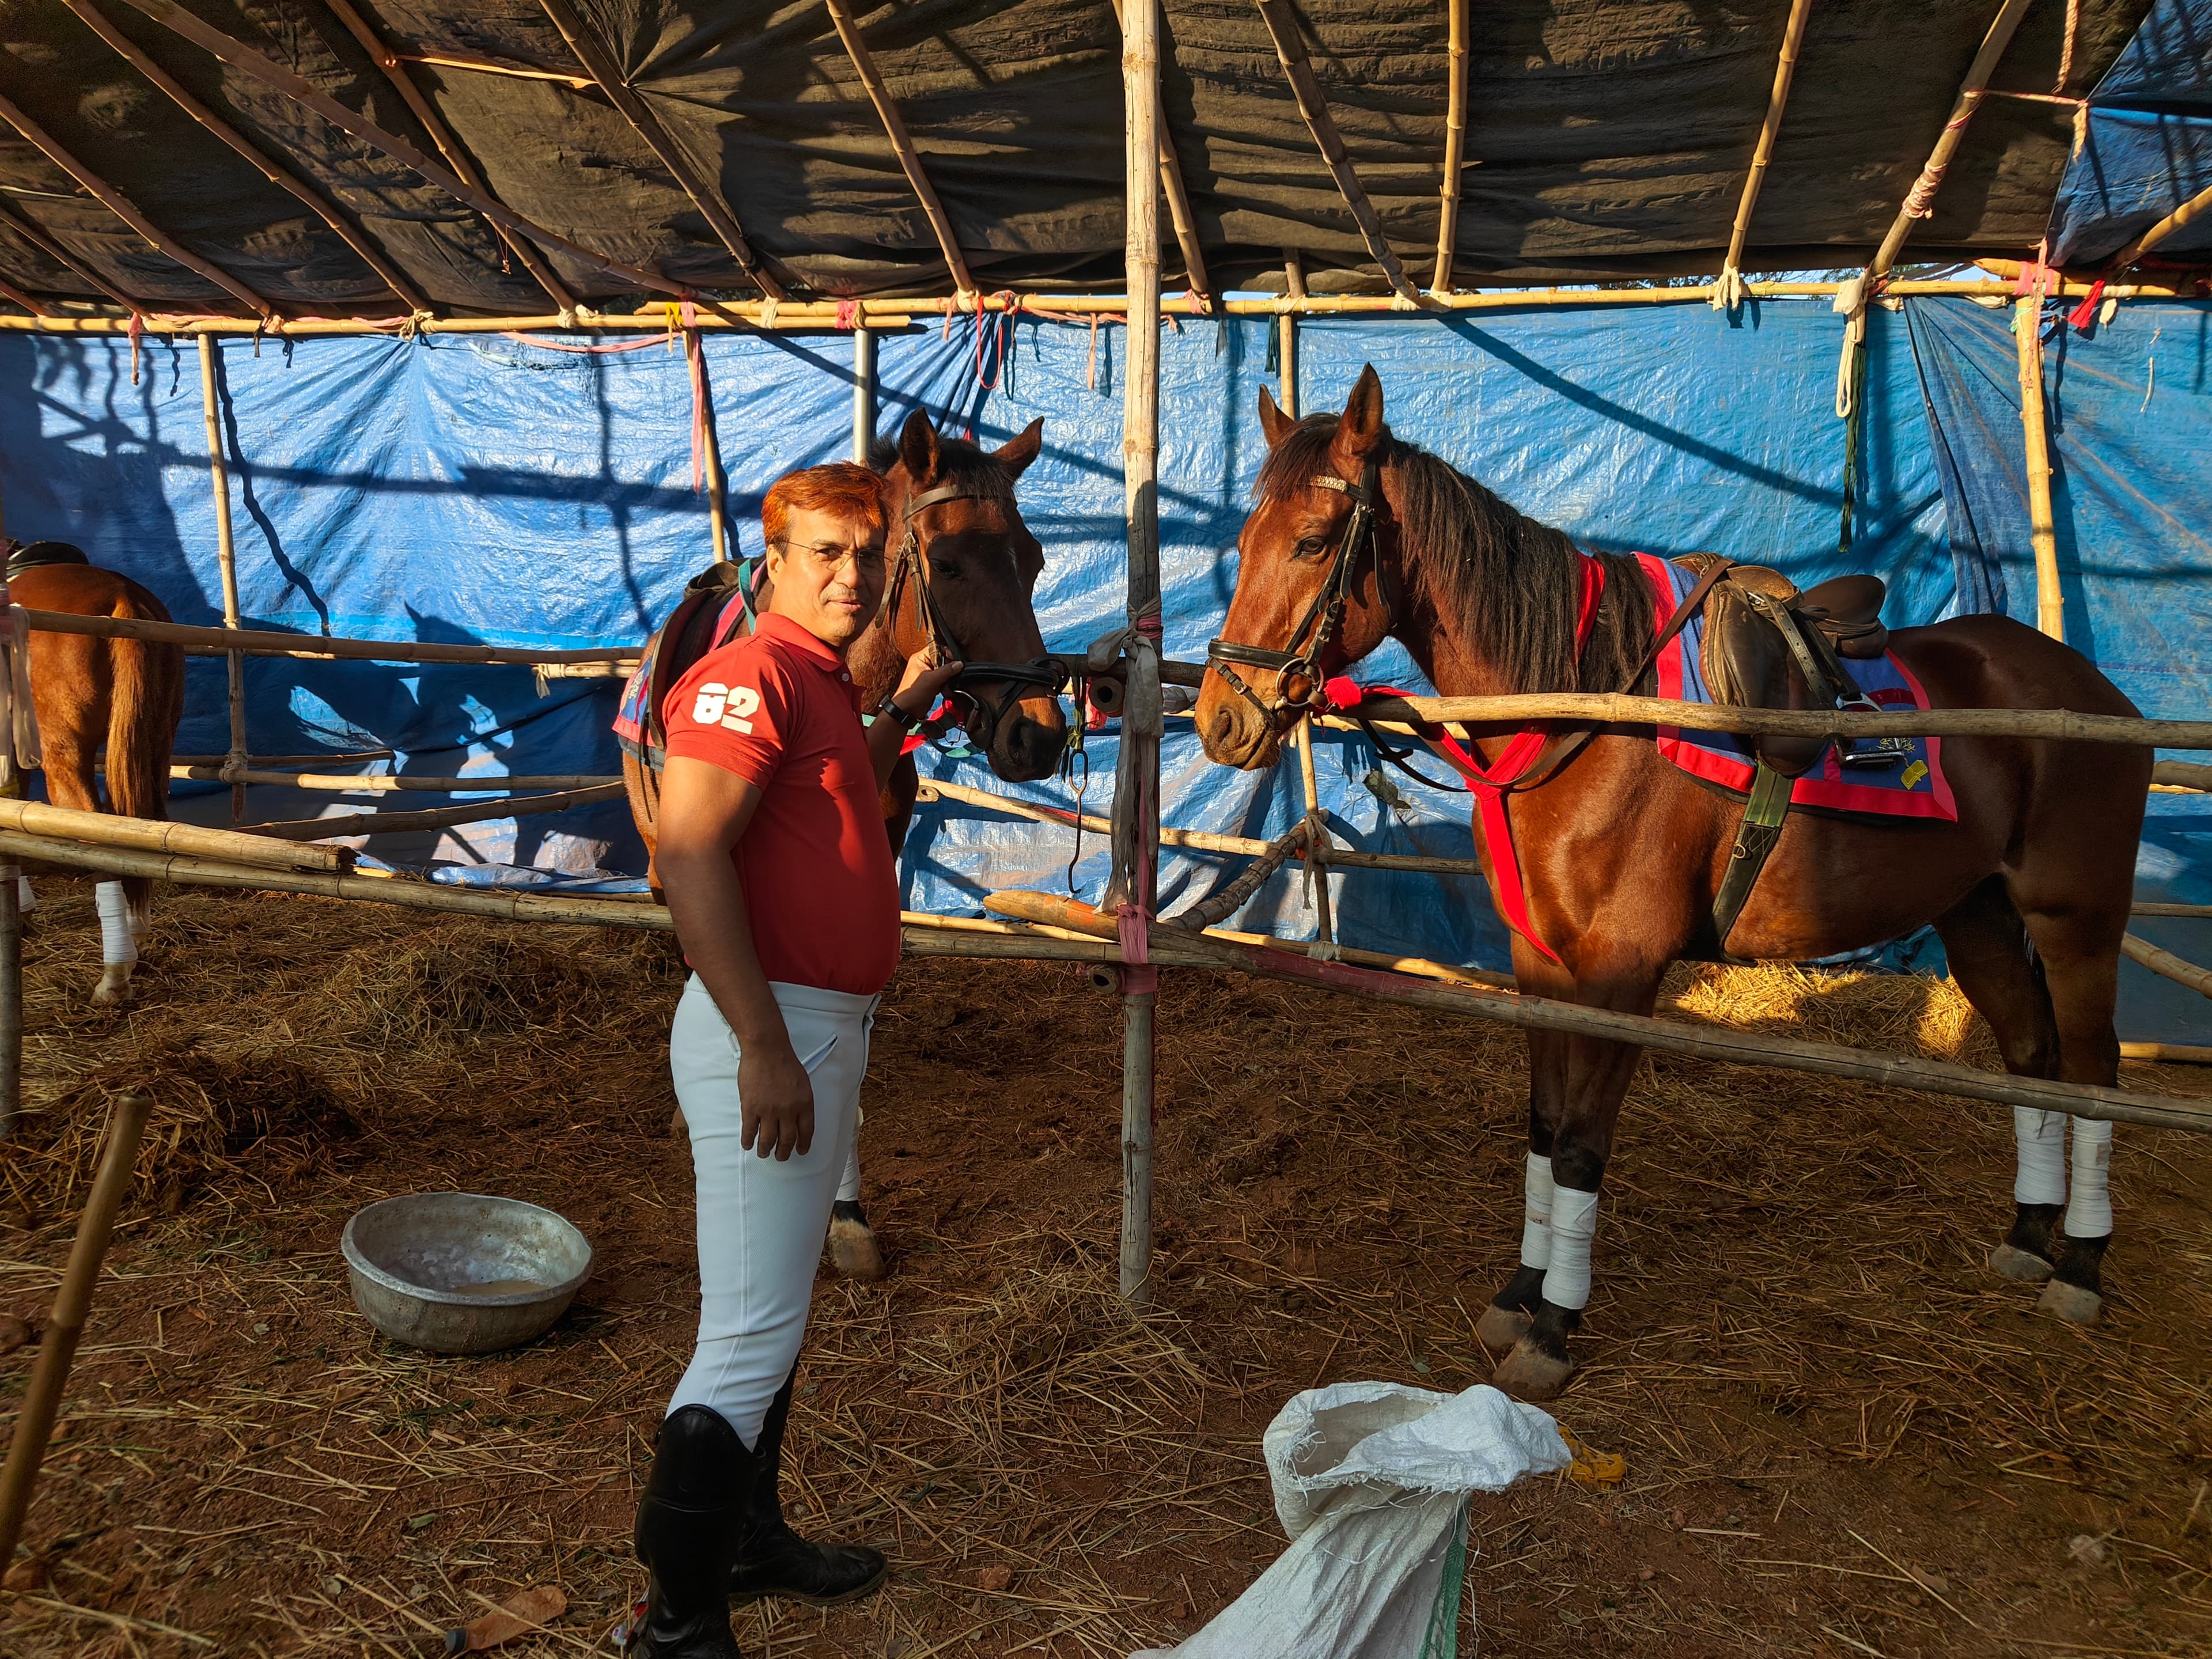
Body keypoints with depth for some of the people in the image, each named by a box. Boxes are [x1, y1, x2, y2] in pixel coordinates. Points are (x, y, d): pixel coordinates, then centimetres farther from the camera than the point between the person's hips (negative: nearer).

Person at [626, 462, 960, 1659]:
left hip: (827, 1025, 10)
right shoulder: (754, 674, -16)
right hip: (773, 1030, -10)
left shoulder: (826, 686, 14)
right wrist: (764, 1049, -28)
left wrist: (902, 714, 29)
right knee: (752, 1336, -4)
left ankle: (749, 1539, 38)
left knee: (778, 1314, 21)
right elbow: (689, 855, -26)